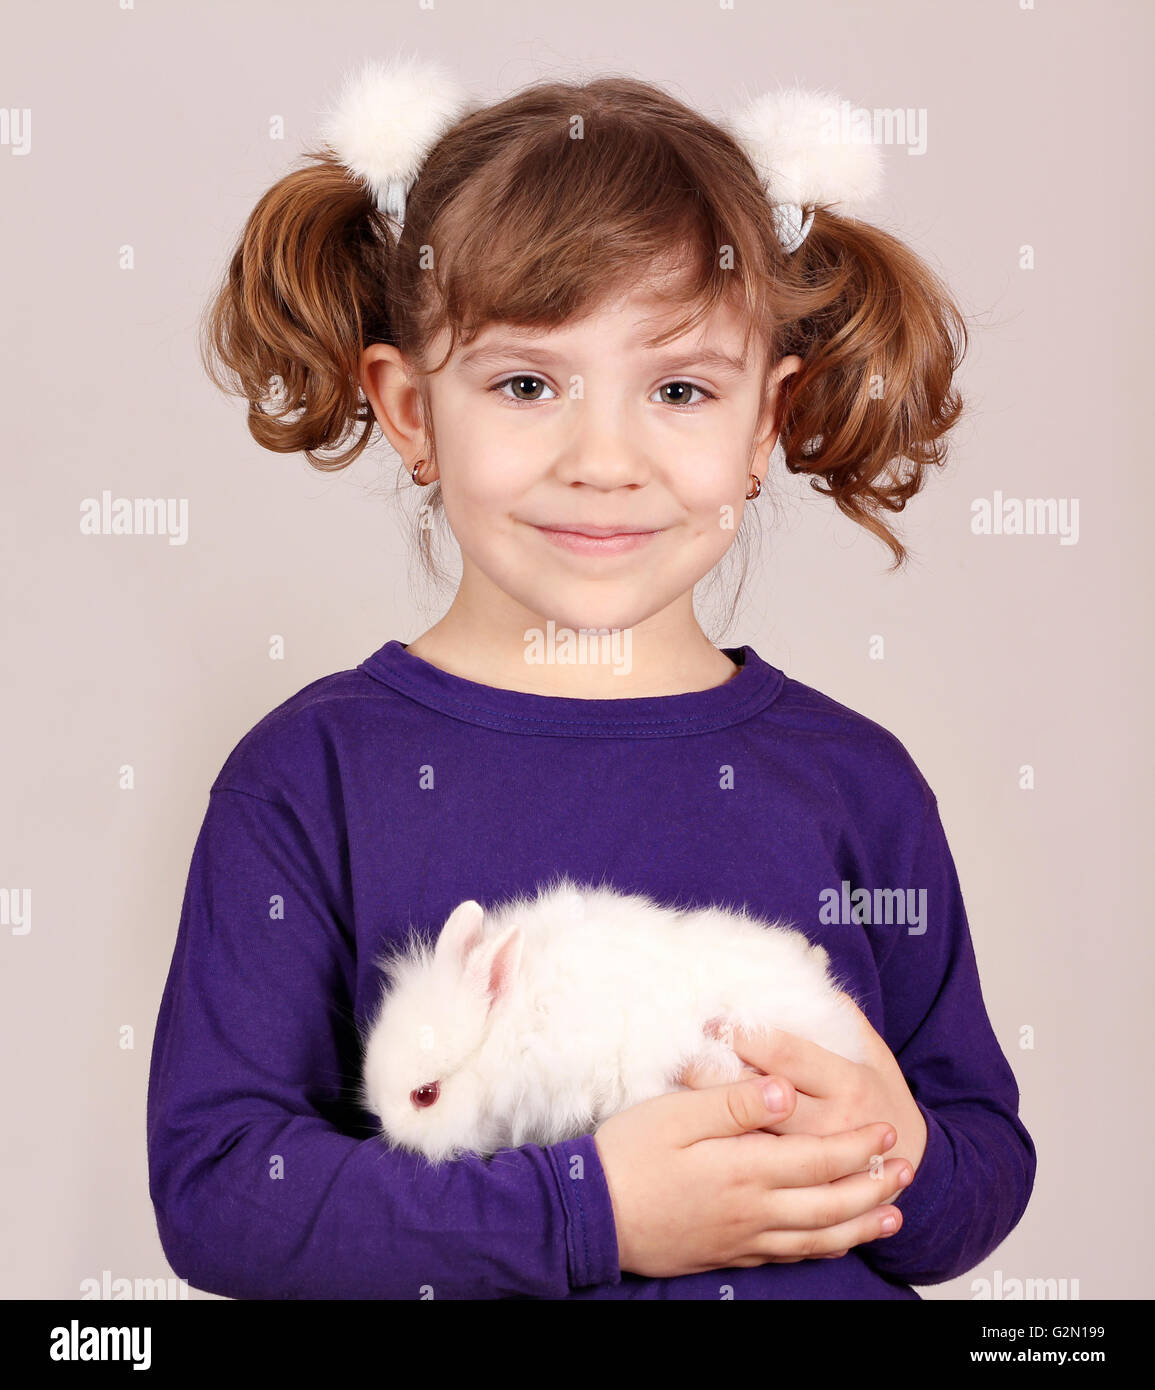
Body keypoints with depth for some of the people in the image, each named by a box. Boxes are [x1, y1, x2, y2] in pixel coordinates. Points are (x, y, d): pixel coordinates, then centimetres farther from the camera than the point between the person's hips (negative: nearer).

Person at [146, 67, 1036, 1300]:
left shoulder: (855, 782, 0)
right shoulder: (310, 776, -6)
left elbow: (992, 1165, 6)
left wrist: (902, 1160, -15)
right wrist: (588, 1211, -17)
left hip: (827, 1270, 2)